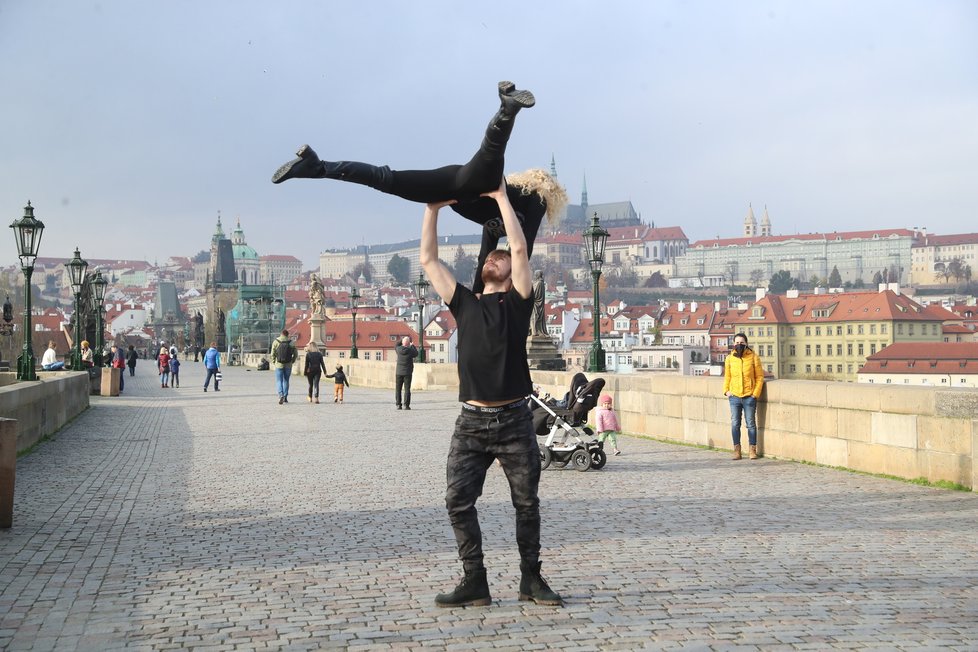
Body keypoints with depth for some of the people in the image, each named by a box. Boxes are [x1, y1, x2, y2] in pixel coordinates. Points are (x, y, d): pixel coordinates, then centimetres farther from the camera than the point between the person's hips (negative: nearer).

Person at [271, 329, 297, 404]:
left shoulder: (276, 342, -5)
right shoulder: (291, 343, -3)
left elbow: (273, 354, -4)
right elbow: (295, 354, 0)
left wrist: (274, 360, 14)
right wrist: (292, 361, 18)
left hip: (279, 365, -2)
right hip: (288, 365, 2)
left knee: (279, 381, 2)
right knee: (286, 381, 16)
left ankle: (281, 395, -19)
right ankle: (285, 397, 19)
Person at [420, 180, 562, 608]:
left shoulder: (517, 303, 5)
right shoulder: (464, 303, 13)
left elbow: (520, 248, -4)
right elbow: (428, 260, 12)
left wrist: (501, 197, 0)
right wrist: (432, 208, 11)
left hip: (514, 421, -2)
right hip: (472, 422, 3)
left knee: (527, 503, 6)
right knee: (458, 502, -4)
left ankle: (530, 578, 19)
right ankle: (474, 582, 5)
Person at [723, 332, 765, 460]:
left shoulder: (753, 357, -2)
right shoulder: (729, 359, 5)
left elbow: (759, 377, 0)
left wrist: (756, 393, -7)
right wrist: (726, 390, 1)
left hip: (749, 397, -2)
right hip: (734, 397, 2)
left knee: (751, 424, 4)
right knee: (735, 424, 4)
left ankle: (753, 449, 13)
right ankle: (737, 449, 13)